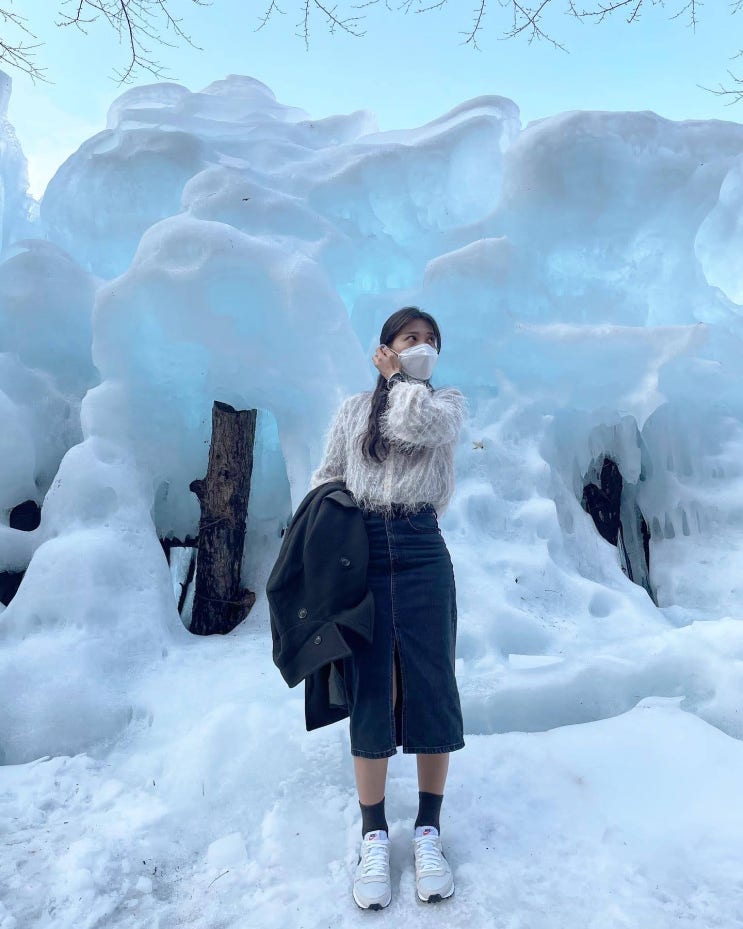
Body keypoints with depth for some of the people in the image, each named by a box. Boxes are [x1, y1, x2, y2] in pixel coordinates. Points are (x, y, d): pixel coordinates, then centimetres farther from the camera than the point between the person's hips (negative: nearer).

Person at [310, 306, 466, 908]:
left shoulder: (448, 402, 10)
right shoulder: (354, 410, 15)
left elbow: (415, 423, -14)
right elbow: (326, 480, 14)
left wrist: (399, 378, 3)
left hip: (422, 557, 0)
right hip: (361, 557, 1)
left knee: (430, 689, 2)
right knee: (370, 695, 3)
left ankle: (429, 830, 19)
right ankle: (375, 836, 16)